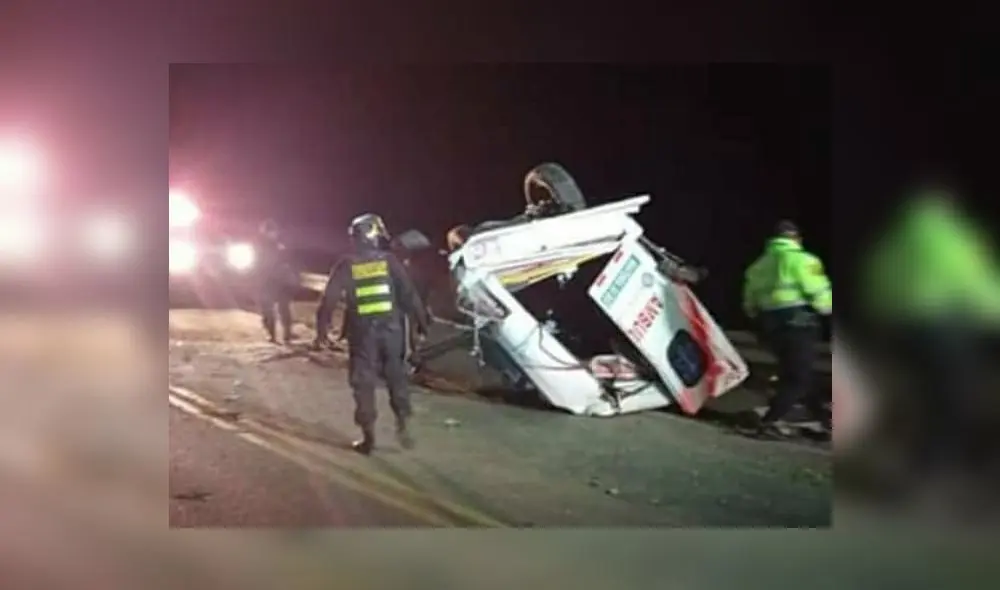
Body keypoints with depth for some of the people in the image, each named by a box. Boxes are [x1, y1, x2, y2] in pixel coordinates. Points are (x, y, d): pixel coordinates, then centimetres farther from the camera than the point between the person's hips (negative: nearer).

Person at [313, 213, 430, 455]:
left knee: (364, 383, 7)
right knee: (397, 377, 16)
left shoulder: (345, 265, 0)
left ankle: (368, 437, 9)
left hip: (362, 331, -1)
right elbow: (409, 293, 0)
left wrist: (322, 330, 5)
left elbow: (329, 299, -1)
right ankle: (403, 424, 9)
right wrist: (422, 321, 7)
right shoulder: (389, 260, 0)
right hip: (391, 328, 1)